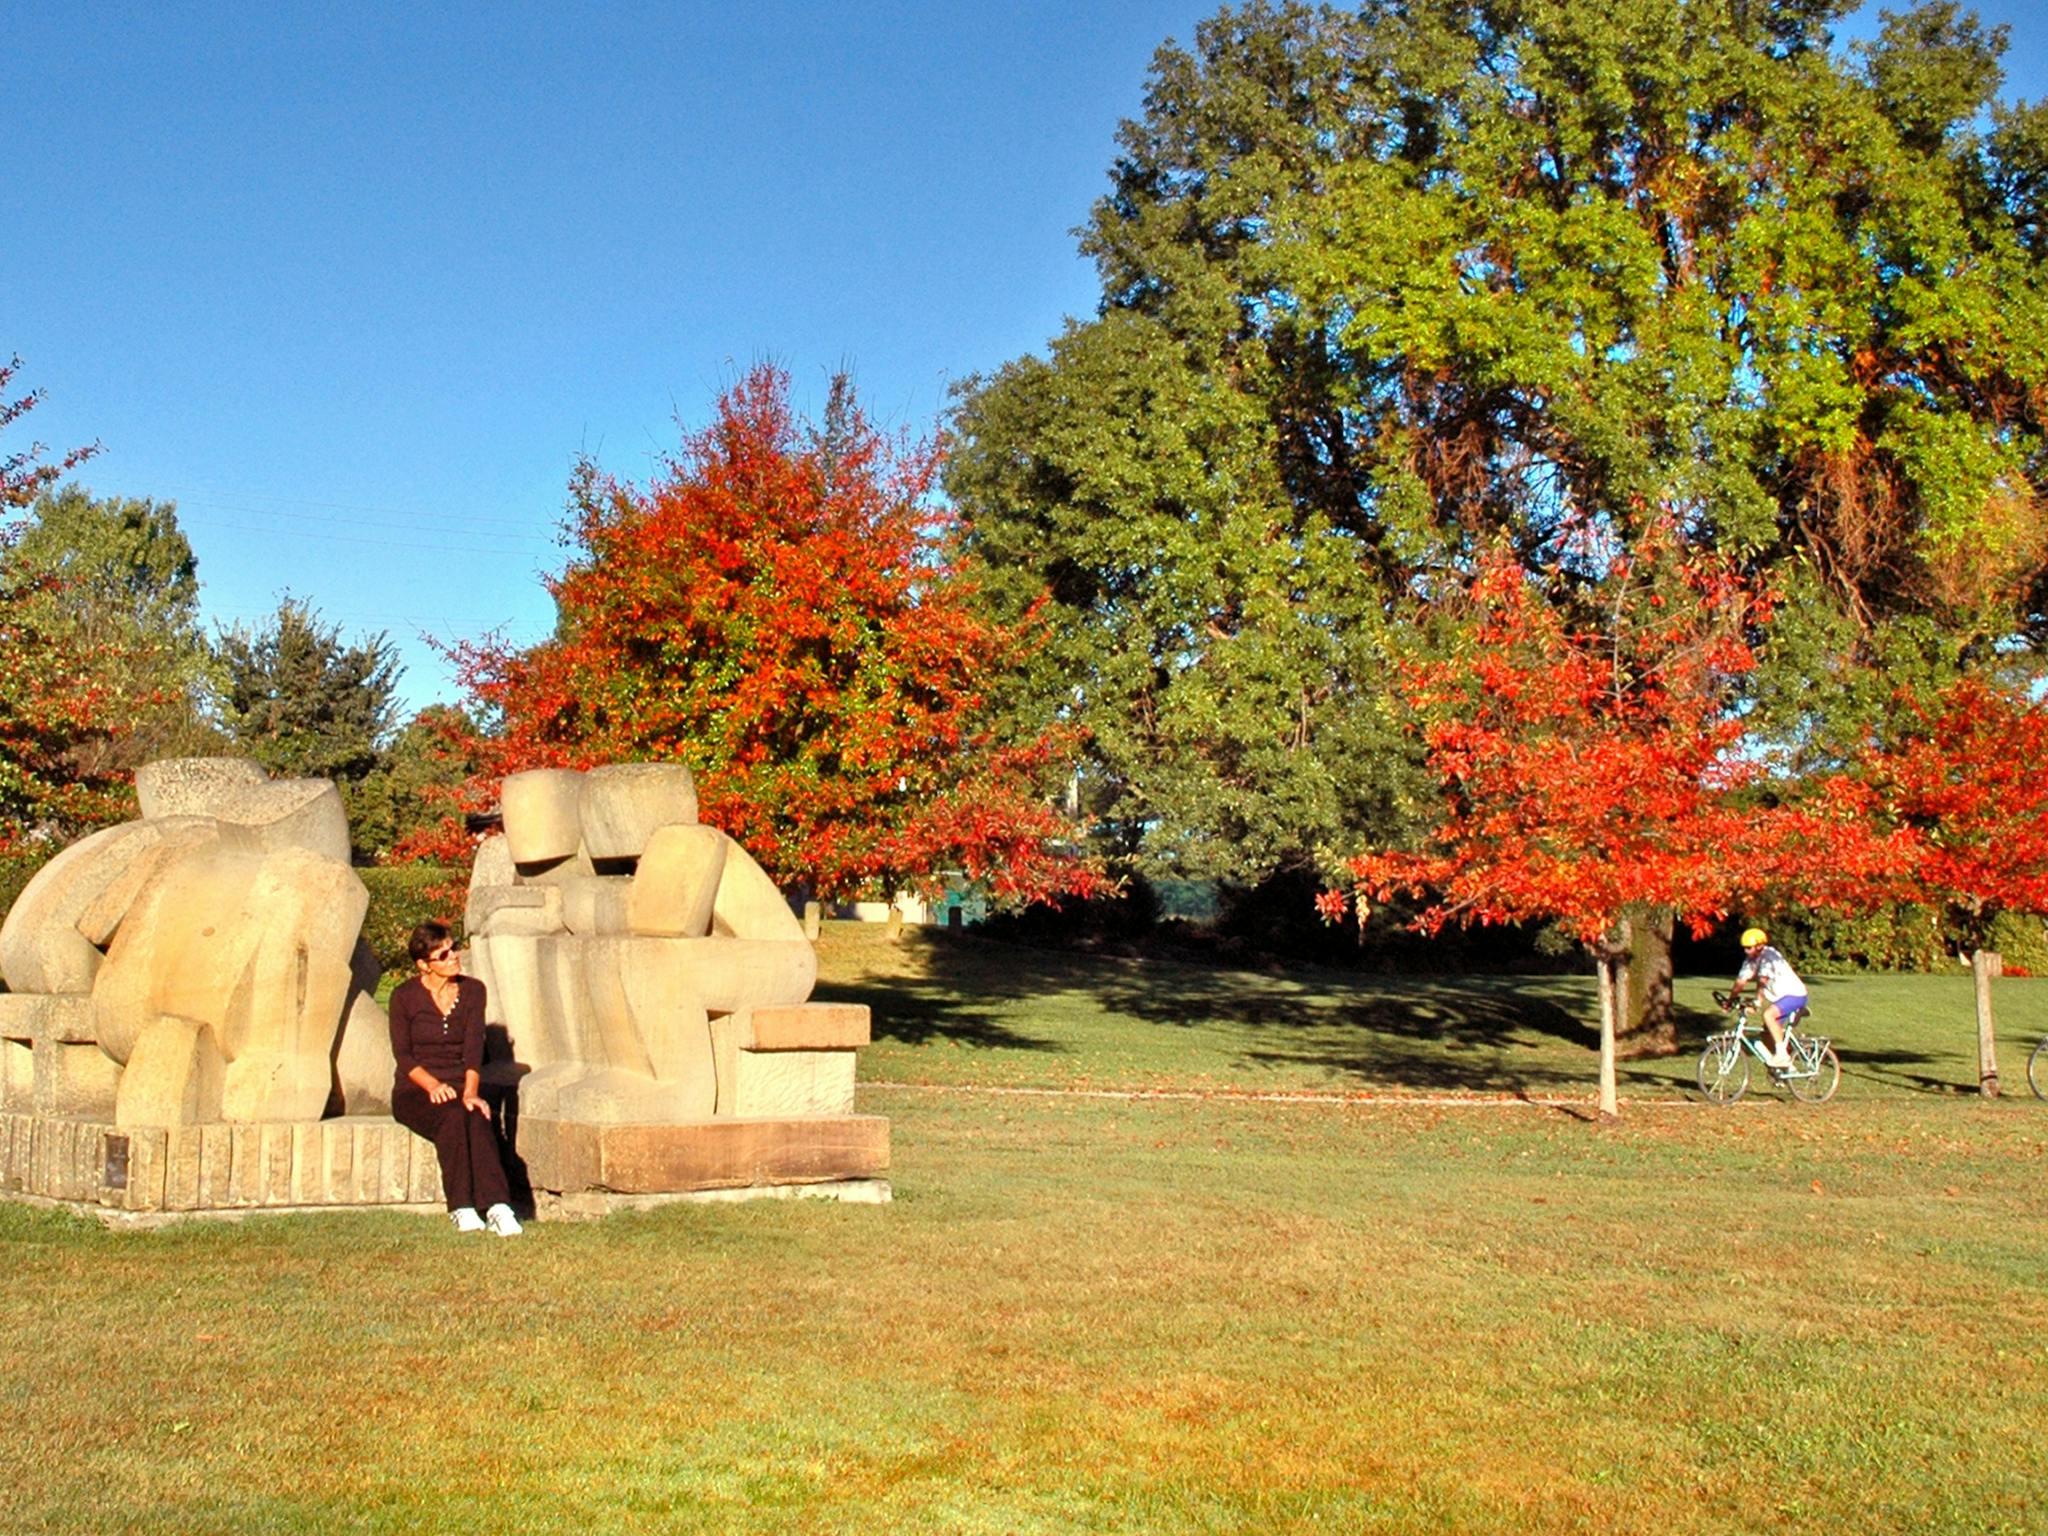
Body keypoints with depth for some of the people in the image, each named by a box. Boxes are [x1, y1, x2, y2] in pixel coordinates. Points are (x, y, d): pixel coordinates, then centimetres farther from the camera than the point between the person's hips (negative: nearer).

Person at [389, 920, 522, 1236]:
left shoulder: (472, 991, 5)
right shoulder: (405, 996, -2)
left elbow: (474, 1047, -5)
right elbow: (402, 1054, -5)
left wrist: (470, 1091, -22)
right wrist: (432, 1085, -23)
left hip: (458, 1089, 2)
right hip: (415, 1092, -2)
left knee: (478, 1118, -32)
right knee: (451, 1116, -35)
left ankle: (498, 1206, -46)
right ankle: (461, 1208, -37)